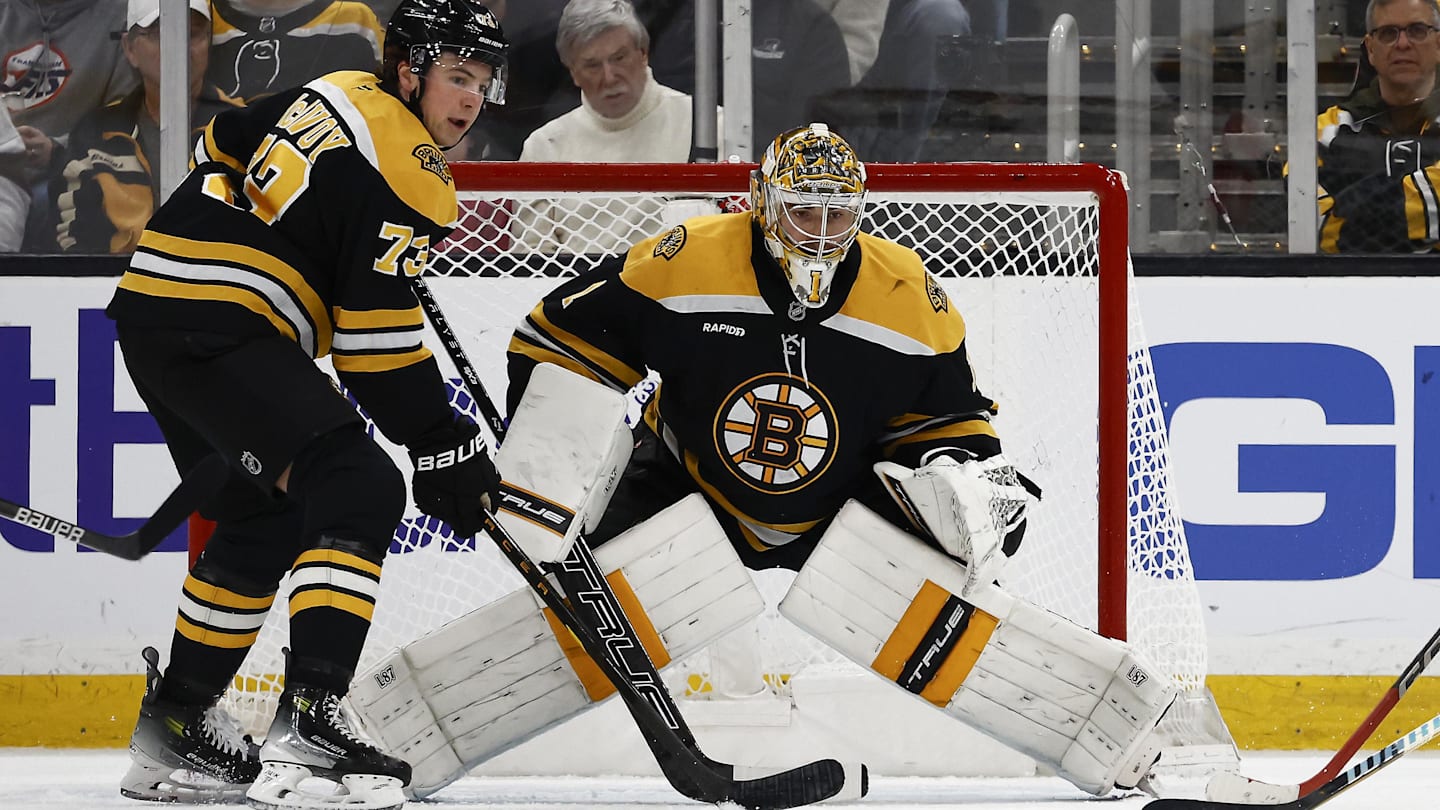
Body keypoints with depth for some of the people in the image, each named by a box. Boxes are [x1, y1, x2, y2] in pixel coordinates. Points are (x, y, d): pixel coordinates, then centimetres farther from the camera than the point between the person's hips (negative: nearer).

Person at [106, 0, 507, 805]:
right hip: (219, 325, -10)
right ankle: (308, 716, -28)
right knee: (361, 487, -16)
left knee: (267, 517, 22)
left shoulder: (336, 98, 16)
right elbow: (377, 334, -14)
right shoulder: (405, 167, -11)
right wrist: (441, 445, -8)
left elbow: (220, 147, 30)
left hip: (152, 314, 10)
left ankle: (175, 725, 29)